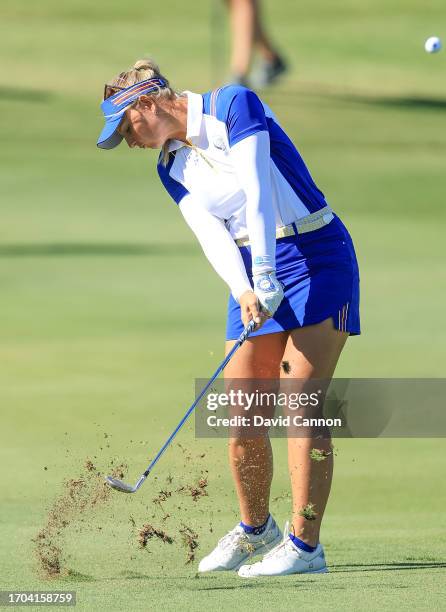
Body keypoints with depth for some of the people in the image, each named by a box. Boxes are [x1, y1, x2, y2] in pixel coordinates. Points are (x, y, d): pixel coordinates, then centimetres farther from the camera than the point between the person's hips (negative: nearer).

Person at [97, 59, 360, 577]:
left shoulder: (234, 105, -11)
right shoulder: (171, 165, 9)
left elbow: (256, 192, -21)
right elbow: (210, 232, -4)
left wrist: (266, 274, -30)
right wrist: (243, 291, -22)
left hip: (316, 257, -7)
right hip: (254, 273, 7)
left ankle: (305, 545, -15)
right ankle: (254, 529, 23)